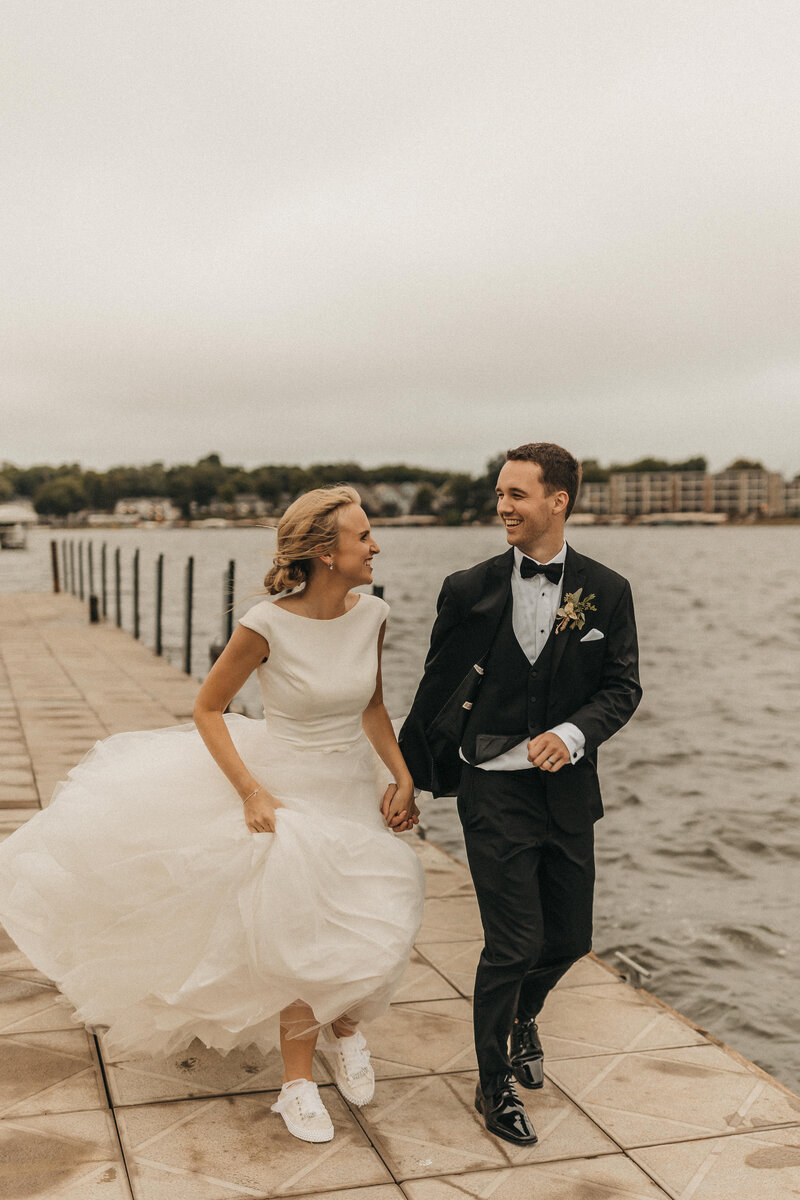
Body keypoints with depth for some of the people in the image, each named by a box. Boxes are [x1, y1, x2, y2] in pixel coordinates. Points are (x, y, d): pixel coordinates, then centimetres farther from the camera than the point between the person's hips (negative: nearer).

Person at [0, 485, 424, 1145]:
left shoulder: (371, 614, -6)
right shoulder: (267, 624, -22)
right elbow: (208, 709, -9)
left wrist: (402, 775, -1)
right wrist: (252, 792, -16)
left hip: (356, 793, 4)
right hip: (285, 794, -4)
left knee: (368, 931, 2)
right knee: (301, 944, 4)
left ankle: (344, 1027, 38)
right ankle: (298, 1083, 30)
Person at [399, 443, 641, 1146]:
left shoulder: (606, 592, 0)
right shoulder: (469, 590, -3)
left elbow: (623, 686, 2)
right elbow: (437, 688, 4)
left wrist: (573, 732, -18)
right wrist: (407, 779, 10)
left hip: (568, 789, 3)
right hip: (494, 788, -3)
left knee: (570, 939, 14)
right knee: (514, 943, -4)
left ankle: (521, 1017, 48)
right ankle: (495, 1086, 20)